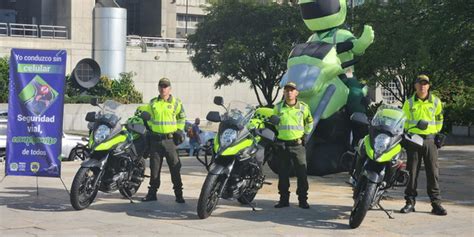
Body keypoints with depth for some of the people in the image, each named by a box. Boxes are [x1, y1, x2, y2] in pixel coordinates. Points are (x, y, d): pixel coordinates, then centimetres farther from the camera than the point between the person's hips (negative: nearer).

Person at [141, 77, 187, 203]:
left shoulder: (176, 102, 2)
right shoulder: (153, 103, 10)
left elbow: (182, 117, 11)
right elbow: (149, 117, 23)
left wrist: (179, 130, 2)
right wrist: (151, 128, 13)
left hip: (170, 139, -3)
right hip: (155, 139, 3)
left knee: (175, 167, -4)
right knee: (154, 167, 7)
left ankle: (179, 194, 1)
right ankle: (152, 192, 15)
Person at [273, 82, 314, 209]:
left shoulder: (303, 107, 2)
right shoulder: (278, 107, 4)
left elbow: (309, 123, 15)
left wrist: (304, 134, 12)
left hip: (298, 144, -1)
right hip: (282, 144, 1)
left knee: (302, 173, -3)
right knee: (283, 174, 6)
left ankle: (303, 200, 3)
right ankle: (284, 199, 13)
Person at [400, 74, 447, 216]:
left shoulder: (436, 102, 5)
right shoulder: (409, 103, 5)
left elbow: (439, 119, 15)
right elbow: (404, 120, 11)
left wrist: (436, 134, 10)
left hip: (429, 140, 0)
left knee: (433, 172, -1)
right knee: (412, 172, 3)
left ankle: (436, 203, 3)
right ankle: (410, 202, 10)